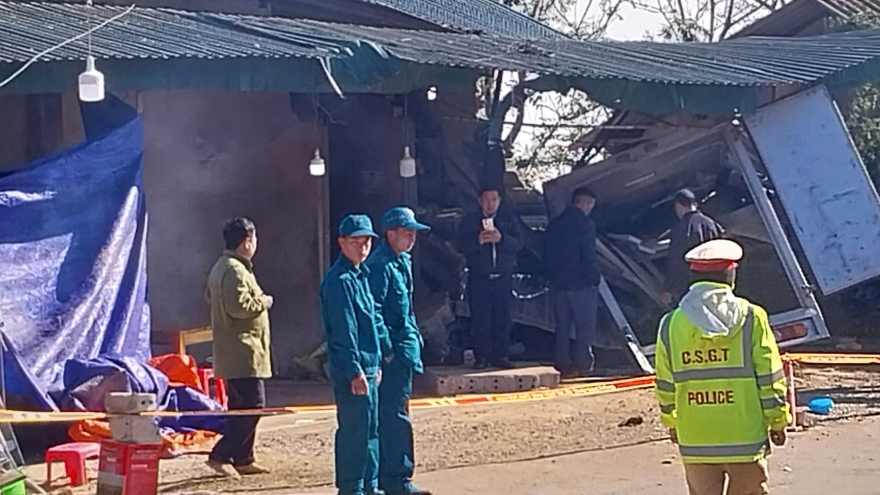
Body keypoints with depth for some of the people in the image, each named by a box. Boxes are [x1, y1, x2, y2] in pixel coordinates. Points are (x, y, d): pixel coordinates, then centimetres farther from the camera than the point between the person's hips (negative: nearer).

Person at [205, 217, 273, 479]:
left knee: (240, 406, 14)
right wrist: (263, 302, -10)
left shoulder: (221, 267, 16)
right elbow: (238, 305, -27)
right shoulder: (235, 270, -17)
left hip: (234, 353, 11)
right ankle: (220, 455, -13)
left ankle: (242, 459, 18)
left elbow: (212, 298, 26)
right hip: (243, 352, -11)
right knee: (252, 405, -11)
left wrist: (257, 300, 19)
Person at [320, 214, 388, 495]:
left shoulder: (361, 276, 15)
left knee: (371, 428, 13)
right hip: (352, 369, -10)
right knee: (354, 428, -5)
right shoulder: (339, 281, -15)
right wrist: (355, 371, -21)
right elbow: (343, 332, -19)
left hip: (367, 366, 10)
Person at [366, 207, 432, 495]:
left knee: (390, 414, 14)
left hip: (405, 346, 10)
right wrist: (386, 349, -20)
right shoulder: (380, 265, -16)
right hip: (393, 352, -10)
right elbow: (374, 311, -20)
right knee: (394, 416, -7)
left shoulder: (402, 261, 14)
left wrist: (415, 338, 19)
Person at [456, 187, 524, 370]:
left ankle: (500, 356, 3)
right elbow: (462, 246, -3)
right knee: (480, 320, -5)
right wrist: (478, 241, -22)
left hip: (503, 278, 1)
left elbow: (518, 244, -1)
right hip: (479, 279, -1)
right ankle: (482, 357, 0)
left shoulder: (510, 220, 11)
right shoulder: (469, 221, 9)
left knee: (502, 319, -3)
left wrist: (501, 239, -20)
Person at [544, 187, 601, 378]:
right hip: (581, 284, -6)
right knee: (585, 326, 2)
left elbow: (548, 254, 13)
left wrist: (553, 277, 17)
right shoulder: (585, 224, -13)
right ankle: (584, 364, 2)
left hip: (559, 283, 7)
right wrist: (594, 278, -7)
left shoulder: (555, 224, 10)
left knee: (562, 326, 11)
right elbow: (589, 255, -17)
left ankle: (563, 365, 11)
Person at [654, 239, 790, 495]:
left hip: (696, 442, 2)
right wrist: (778, 421, 6)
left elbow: (665, 385, 6)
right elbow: (770, 378, -6)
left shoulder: (672, 325, -2)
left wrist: (671, 422, 21)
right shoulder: (751, 318, -8)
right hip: (745, 436, -2)